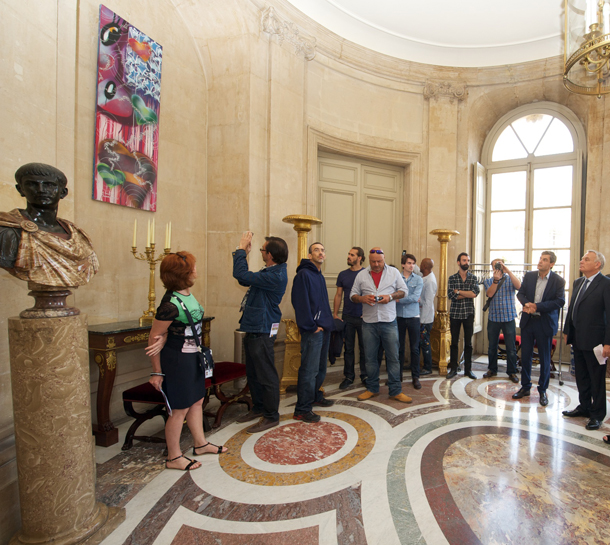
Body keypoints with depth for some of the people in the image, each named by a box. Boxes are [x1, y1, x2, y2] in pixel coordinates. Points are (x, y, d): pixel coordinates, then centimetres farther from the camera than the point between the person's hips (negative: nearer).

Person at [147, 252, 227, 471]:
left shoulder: (187, 295, 2)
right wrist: (156, 372, -12)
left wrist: (163, 339, -22)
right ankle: (173, 457, 26)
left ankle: (200, 444, 39)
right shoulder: (171, 304, -24)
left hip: (192, 356, 9)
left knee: (197, 401, 20)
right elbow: (154, 336, -17)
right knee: (180, 409, 6)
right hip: (177, 359, -9)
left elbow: (165, 333, 1)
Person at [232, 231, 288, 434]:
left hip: (262, 331, -11)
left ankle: (271, 416, 18)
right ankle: (259, 407, 38)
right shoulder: (270, 272, 10)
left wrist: (241, 248, -16)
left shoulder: (275, 276, -24)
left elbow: (241, 276, -28)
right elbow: (245, 278, 18)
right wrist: (244, 254, 10)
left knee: (266, 375, 3)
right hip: (254, 328, 11)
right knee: (253, 373, 21)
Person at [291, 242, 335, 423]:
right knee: (309, 370, -5)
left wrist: (329, 322, 14)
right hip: (312, 331, -9)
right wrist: (311, 326, -18)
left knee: (320, 368, 19)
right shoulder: (304, 274, -12)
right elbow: (300, 302, -19)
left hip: (324, 330, 10)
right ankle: (302, 410, 4)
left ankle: (315, 396, 36)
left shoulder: (320, 276, 18)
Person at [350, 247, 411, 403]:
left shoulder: (394, 272, 5)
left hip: (389, 322, -1)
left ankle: (396, 391, 16)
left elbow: (404, 290, 8)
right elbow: (353, 295, 9)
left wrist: (390, 297, -10)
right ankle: (372, 389, 25)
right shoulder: (361, 275, 7)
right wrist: (362, 298, -13)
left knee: (393, 357, 3)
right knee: (370, 357, 10)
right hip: (369, 322, 1)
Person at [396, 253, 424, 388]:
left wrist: (398, 300, -10)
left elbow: (415, 297, -11)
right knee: (399, 347, 9)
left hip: (413, 317, 0)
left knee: (414, 348, 4)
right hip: (399, 316, 0)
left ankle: (415, 376, 15)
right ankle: (398, 375, 21)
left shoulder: (418, 280, 2)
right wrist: (410, 299, -9)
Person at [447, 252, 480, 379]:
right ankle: (453, 369, 15)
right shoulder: (452, 278, 2)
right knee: (454, 342, 5)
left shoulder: (473, 278, 5)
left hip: (469, 313, 1)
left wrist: (458, 291, -10)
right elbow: (451, 295, -11)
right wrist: (468, 294, -9)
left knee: (468, 343, 7)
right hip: (455, 313, -1)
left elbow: (475, 292, -12)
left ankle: (468, 369, 18)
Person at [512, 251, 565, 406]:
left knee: (545, 358, 8)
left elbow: (560, 301, -13)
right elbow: (520, 293, 6)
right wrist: (526, 304, -15)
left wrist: (537, 306, -19)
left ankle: (542, 391, 23)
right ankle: (525, 387, 24)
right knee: (525, 356, 10)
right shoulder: (529, 276, 4)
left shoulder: (558, 281, -6)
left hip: (545, 323, -3)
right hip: (528, 321, 3)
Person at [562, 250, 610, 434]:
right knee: (581, 377, 18)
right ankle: (584, 407, 33)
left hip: (594, 341, -7)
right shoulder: (577, 283, 11)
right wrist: (567, 331, 15)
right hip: (577, 339, 7)